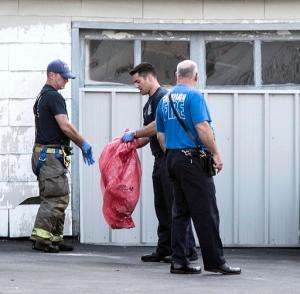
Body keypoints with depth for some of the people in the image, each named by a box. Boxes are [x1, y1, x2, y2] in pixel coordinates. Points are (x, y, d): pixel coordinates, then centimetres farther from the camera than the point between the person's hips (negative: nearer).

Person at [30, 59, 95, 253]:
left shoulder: (42, 97, 20)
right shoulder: (54, 97, -12)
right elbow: (65, 126, -19)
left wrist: (81, 145, 22)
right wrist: (83, 143, -7)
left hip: (43, 152, 10)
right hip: (52, 153, -10)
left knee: (56, 198, 12)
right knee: (57, 198, -11)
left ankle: (55, 239, 12)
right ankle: (41, 237, -14)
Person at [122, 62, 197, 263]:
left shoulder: (163, 96, -10)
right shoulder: (149, 104, 21)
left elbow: (157, 126, -18)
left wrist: (133, 135, -8)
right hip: (160, 159, 10)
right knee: (162, 206, 10)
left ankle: (188, 250, -9)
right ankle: (164, 250, 13)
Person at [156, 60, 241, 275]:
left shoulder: (165, 99, 13)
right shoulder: (194, 96, -10)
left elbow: (160, 134, 17)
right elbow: (202, 127, -18)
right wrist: (216, 154, -12)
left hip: (173, 158, 8)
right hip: (193, 159, -8)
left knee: (181, 212, 10)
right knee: (205, 213, -5)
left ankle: (179, 261, 8)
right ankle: (215, 261, -3)